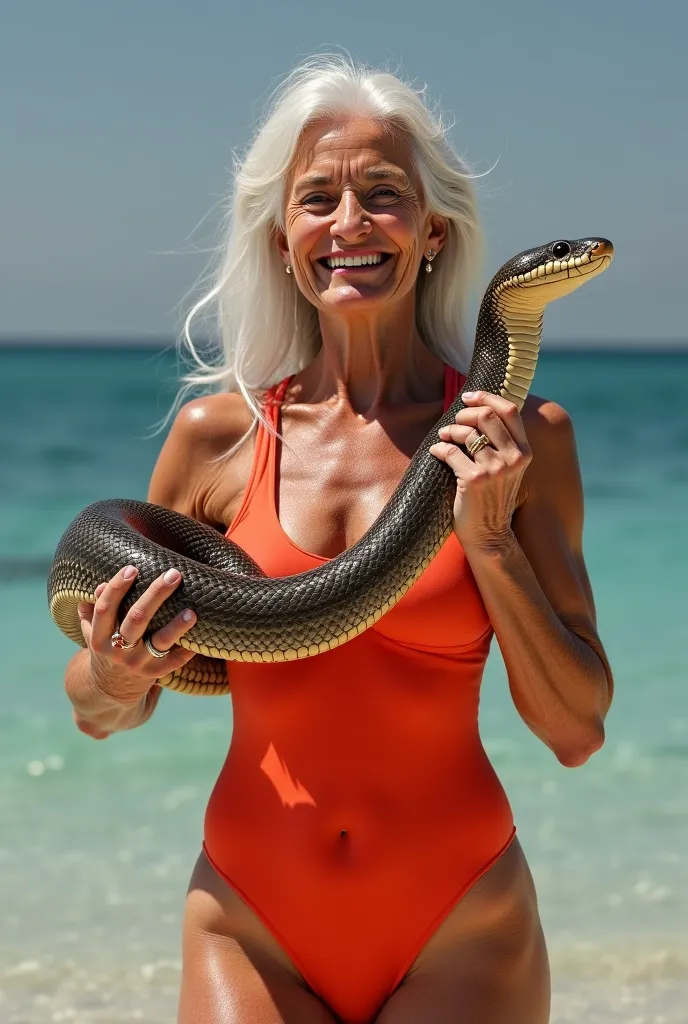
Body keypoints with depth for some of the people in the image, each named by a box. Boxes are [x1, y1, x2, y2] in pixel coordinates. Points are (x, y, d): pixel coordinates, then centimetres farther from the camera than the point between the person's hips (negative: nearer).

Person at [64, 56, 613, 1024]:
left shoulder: (519, 436, -3)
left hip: (458, 936, 0)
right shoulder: (218, 434, -1)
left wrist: (490, 541, -13)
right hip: (253, 928, 1)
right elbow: (103, 713, 8)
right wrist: (114, 682, -14)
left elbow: (577, 731, -3)